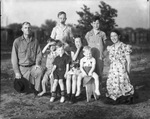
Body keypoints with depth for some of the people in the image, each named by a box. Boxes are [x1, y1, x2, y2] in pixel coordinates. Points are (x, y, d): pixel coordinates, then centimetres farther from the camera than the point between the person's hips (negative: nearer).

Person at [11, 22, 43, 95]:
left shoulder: (35, 41, 3)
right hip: (22, 68, -1)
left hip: (33, 66, 1)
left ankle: (37, 90, -9)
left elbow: (39, 54, 4)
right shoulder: (17, 41, -3)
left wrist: (37, 63, -16)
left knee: (40, 71, -33)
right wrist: (16, 71, -8)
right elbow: (14, 58, -3)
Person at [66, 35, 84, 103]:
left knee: (74, 77, -32)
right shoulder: (73, 50, 15)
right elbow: (73, 59, -1)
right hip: (73, 67, 3)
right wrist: (78, 49, -5)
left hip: (81, 67, -3)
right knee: (68, 76, -28)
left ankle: (73, 96, -31)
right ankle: (68, 95, -25)